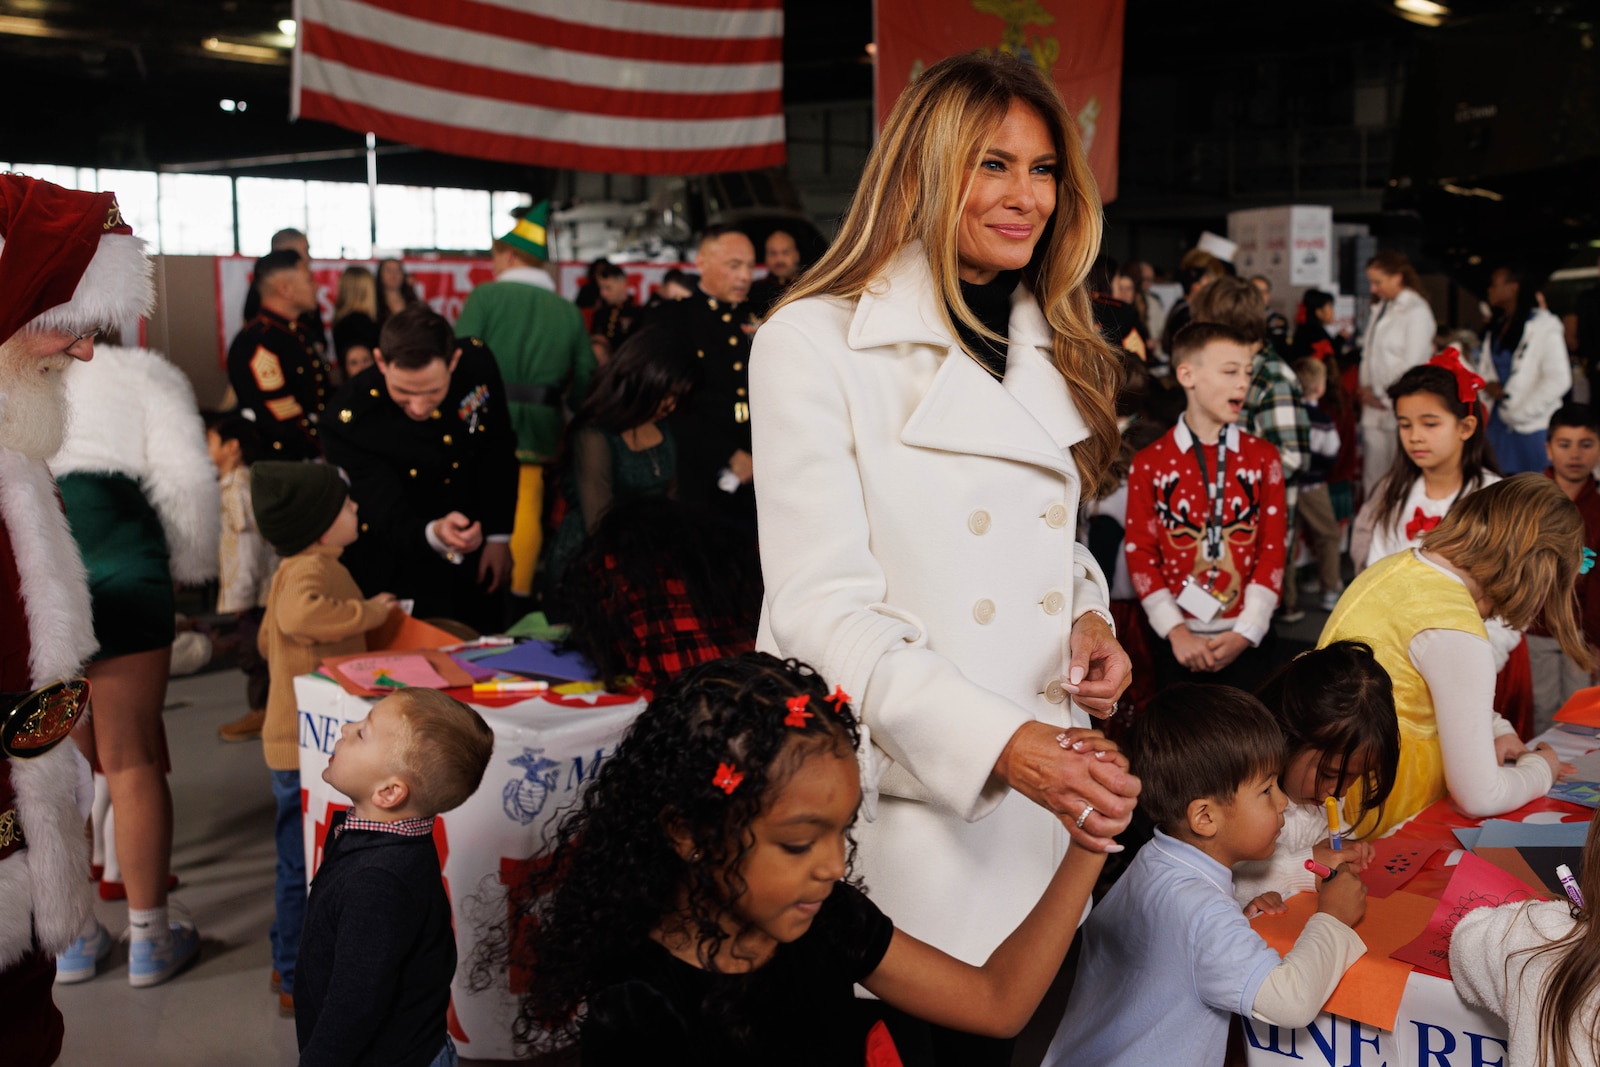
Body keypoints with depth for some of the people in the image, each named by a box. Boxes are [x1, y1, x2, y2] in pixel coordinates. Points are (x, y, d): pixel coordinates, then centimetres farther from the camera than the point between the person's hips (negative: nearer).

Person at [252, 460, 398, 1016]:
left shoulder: (300, 567, 14)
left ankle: (292, 959, 37)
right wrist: (366, 612, -31)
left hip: (305, 741, 11)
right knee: (305, 864, 0)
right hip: (308, 747, -11)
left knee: (302, 860, 22)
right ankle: (299, 983, 11)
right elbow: (296, 614, -44)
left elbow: (269, 640, 26)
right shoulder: (310, 570, -21)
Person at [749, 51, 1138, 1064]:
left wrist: (1090, 614, -1)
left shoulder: (1055, 350, 12)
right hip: (892, 794, -6)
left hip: (1036, 798, 6)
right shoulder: (815, 344, -11)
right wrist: (998, 742, -27)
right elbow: (823, 605, -17)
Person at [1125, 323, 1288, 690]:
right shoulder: (1149, 463, 0)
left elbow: (1273, 549, 0)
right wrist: (1174, 630, -10)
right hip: (1179, 642, -1)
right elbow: (1140, 553, -2)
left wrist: (1246, 632, -8)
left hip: (1247, 639, 1)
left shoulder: (1262, 457, 3)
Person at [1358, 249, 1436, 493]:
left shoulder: (1416, 311, -8)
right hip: (1375, 409, 7)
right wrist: (1366, 389, 4)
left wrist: (1380, 393, -6)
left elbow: (1412, 363, -12)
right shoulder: (1379, 309, 17)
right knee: (1373, 481, 7)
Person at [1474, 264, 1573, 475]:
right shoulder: (1496, 327, 14)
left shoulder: (1544, 325, -9)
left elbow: (1558, 379, -13)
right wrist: (1487, 384, -1)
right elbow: (1483, 368, 22)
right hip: (1500, 422, 7)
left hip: (1532, 426, -7)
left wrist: (1522, 413, -12)